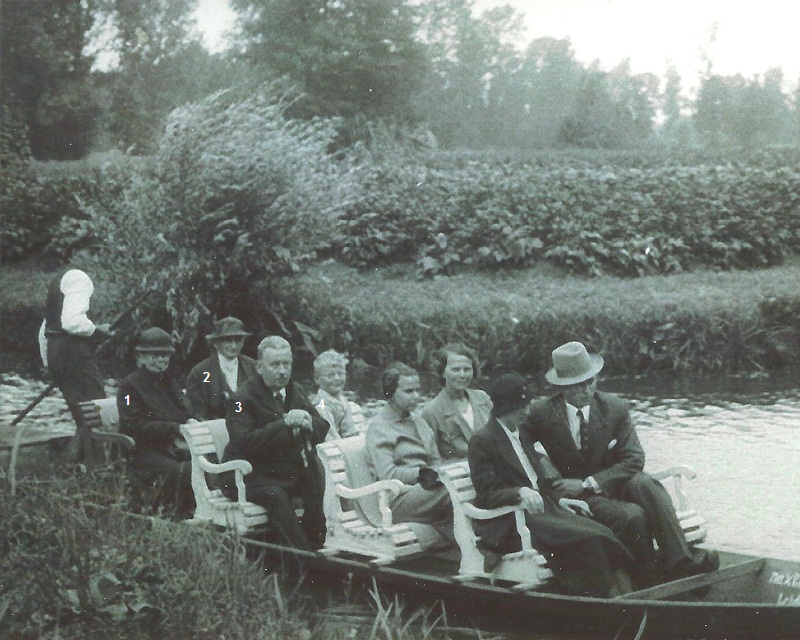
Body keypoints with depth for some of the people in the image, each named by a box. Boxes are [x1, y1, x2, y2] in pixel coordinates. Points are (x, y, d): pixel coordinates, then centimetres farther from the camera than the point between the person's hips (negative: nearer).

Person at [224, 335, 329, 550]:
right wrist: (285, 424, -28)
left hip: (295, 472, 6)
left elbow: (322, 428, 11)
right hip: (253, 477, -6)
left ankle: (316, 546, -12)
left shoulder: (296, 392, 14)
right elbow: (245, 442, -23)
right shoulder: (243, 398, -9)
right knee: (276, 496, -34)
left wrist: (307, 423, -13)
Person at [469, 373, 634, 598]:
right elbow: (487, 494, -11)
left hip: (541, 507, 8)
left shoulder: (522, 437, 21)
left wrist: (559, 500, 7)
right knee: (586, 538, -27)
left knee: (601, 534, -17)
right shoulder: (482, 441, -4)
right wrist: (520, 492, -28)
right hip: (509, 523, -8)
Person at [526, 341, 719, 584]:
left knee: (645, 484, -30)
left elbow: (633, 459, -7)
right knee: (632, 516, -30)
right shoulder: (541, 413, -9)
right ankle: (650, 578, -11)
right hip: (575, 497, -3)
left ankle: (678, 562, -32)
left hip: (613, 485, 3)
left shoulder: (614, 408, -3)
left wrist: (587, 484, -20)